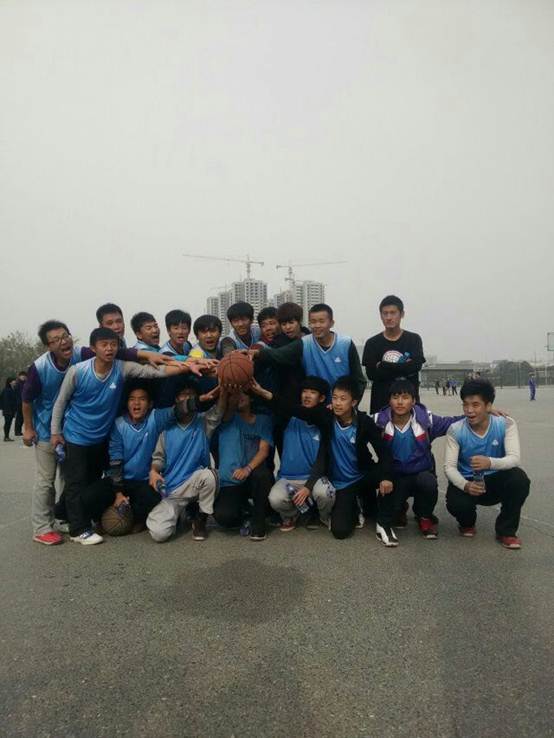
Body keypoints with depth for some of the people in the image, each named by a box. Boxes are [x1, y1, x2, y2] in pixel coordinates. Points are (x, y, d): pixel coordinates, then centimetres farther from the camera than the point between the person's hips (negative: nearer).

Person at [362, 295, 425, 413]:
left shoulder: (413, 339, 6)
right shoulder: (372, 343, 6)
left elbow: (416, 366, -10)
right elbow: (371, 373, -6)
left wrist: (383, 366, -9)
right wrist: (404, 368, -10)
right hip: (381, 402, 0)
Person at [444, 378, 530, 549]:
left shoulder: (506, 424, -14)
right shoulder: (455, 430, -16)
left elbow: (515, 458, -25)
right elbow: (449, 466, -18)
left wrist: (490, 462, -47)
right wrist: (465, 485, -39)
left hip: (495, 480, 1)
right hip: (467, 482, -1)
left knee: (519, 478, -30)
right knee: (456, 504, -33)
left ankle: (506, 530, -6)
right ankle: (467, 523, 10)